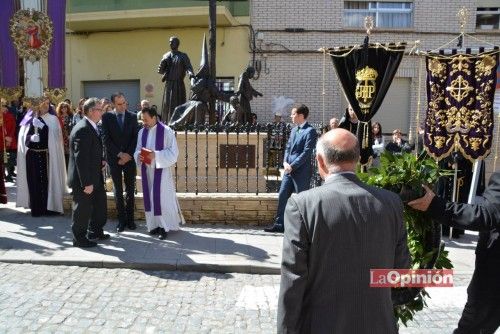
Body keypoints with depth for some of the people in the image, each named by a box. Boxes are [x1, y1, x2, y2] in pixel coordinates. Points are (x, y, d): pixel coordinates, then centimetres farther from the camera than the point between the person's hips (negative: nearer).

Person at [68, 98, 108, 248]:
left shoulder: (91, 127, 8)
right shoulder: (82, 129, -23)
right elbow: (81, 158, -27)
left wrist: (101, 160, 4)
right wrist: (87, 183, -26)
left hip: (94, 177, 10)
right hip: (84, 180, -10)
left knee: (100, 204, 21)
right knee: (83, 209, 6)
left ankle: (95, 232, 38)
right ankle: (79, 238, 24)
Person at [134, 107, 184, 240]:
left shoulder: (166, 131, -9)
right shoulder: (142, 132, 8)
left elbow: (173, 152, -11)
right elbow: (138, 149, 13)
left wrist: (156, 155, -22)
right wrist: (138, 155, -10)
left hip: (161, 169, -6)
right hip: (147, 170, 6)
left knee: (162, 197, -5)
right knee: (150, 197, 9)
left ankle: (164, 226, 5)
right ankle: (155, 224, 21)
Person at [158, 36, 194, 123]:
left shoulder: (183, 56, 4)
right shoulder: (166, 56, 14)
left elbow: (188, 67, -9)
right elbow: (160, 71, 10)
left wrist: (190, 73, -32)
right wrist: (163, 62, -10)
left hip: (179, 84, -3)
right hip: (168, 84, 3)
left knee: (178, 104, -8)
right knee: (167, 105, -1)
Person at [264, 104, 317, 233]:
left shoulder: (310, 131, -11)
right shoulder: (294, 130, 15)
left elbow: (306, 152, -17)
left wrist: (292, 166, -17)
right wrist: (285, 162, -1)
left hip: (301, 171, -8)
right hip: (289, 170, 8)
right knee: (282, 196, 9)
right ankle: (279, 224, 19)